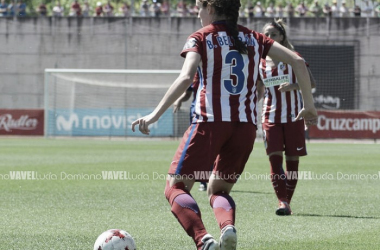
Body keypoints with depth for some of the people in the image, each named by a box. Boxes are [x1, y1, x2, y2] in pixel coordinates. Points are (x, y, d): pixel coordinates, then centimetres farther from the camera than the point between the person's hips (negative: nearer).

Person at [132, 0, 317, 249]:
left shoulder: (201, 38, 1)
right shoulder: (253, 38, 15)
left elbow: (186, 78, -15)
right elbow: (297, 61, 8)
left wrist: (155, 114, -19)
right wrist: (309, 105, 15)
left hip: (210, 123, -5)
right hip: (246, 126, 5)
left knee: (175, 187, 5)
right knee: (218, 189, 20)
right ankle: (228, 228, -15)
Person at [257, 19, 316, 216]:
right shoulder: (260, 63, 6)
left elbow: (311, 82, -5)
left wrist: (294, 86, -22)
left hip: (293, 116, -1)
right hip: (271, 117, 1)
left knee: (293, 160, 1)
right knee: (274, 159, -11)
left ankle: (287, 201, 11)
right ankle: (282, 201, -14)